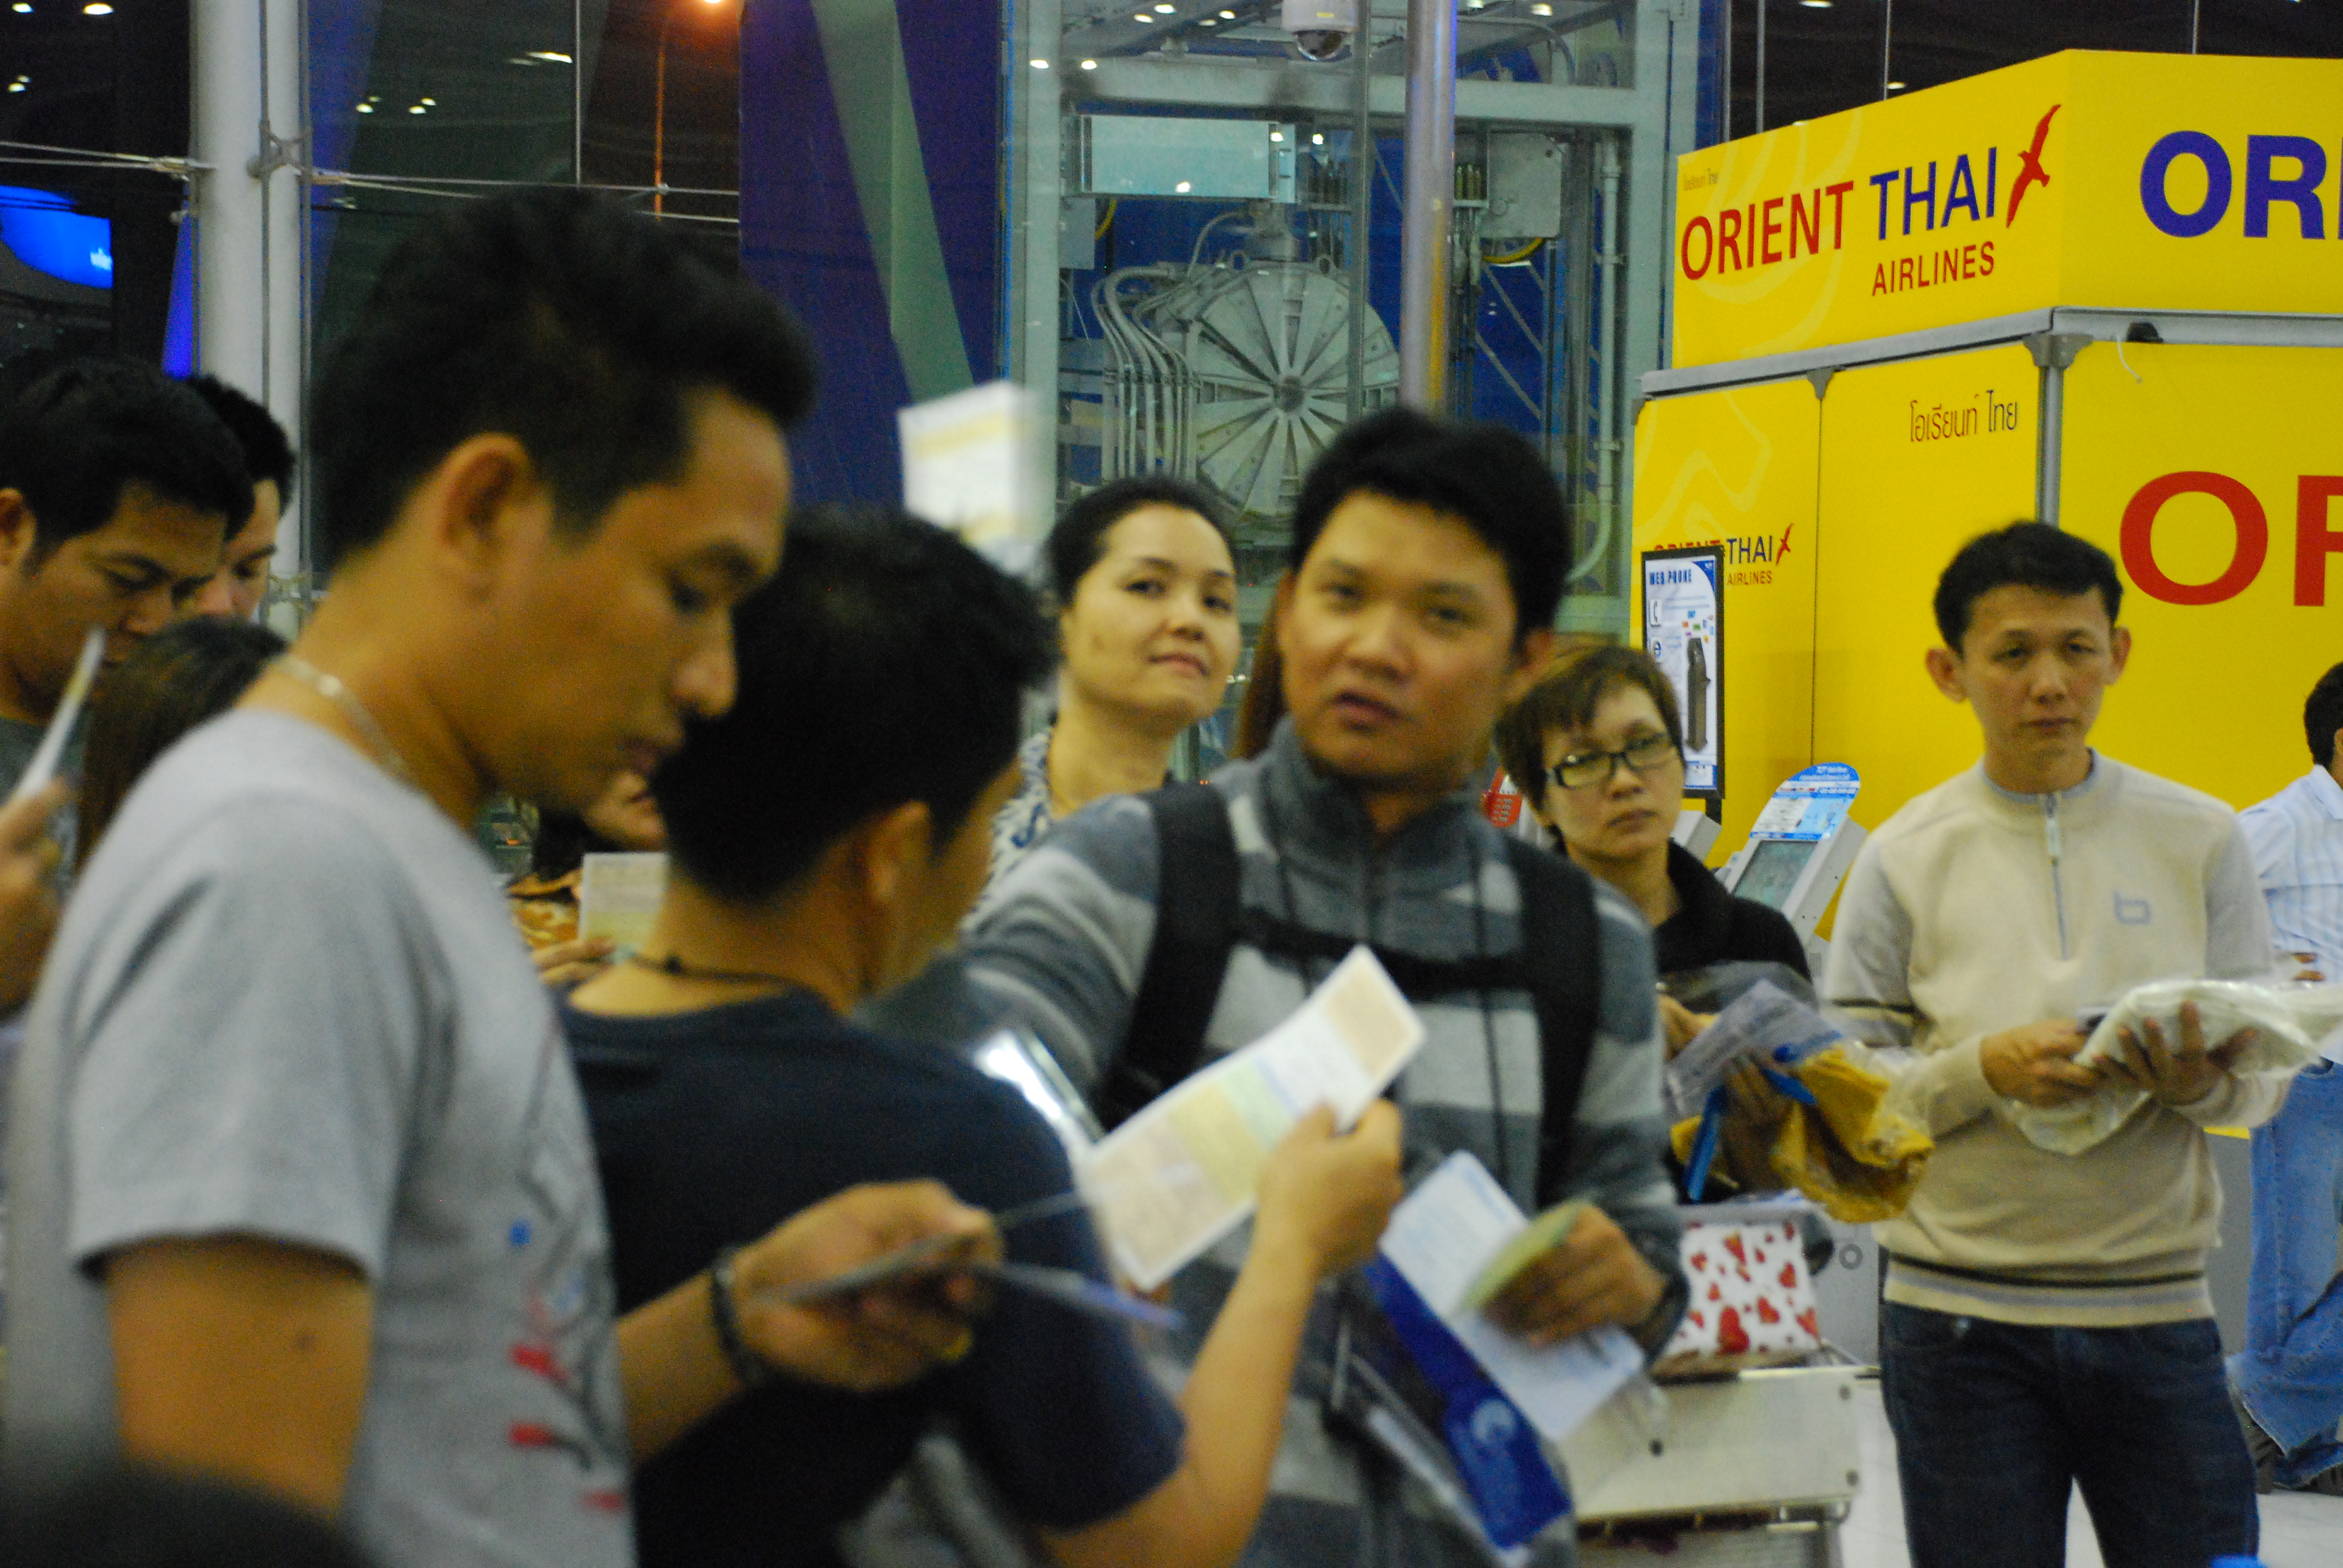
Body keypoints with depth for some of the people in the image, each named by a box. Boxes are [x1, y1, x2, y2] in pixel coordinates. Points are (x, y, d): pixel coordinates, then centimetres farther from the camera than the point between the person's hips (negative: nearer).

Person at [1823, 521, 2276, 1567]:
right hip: (1962, 1316, -1)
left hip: (2159, 1310, 1)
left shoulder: (2201, 841, 6)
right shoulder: (1907, 857, 1)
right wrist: (1986, 1069, -17)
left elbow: (2264, 1081, 7)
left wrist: (2199, 1084, -15)